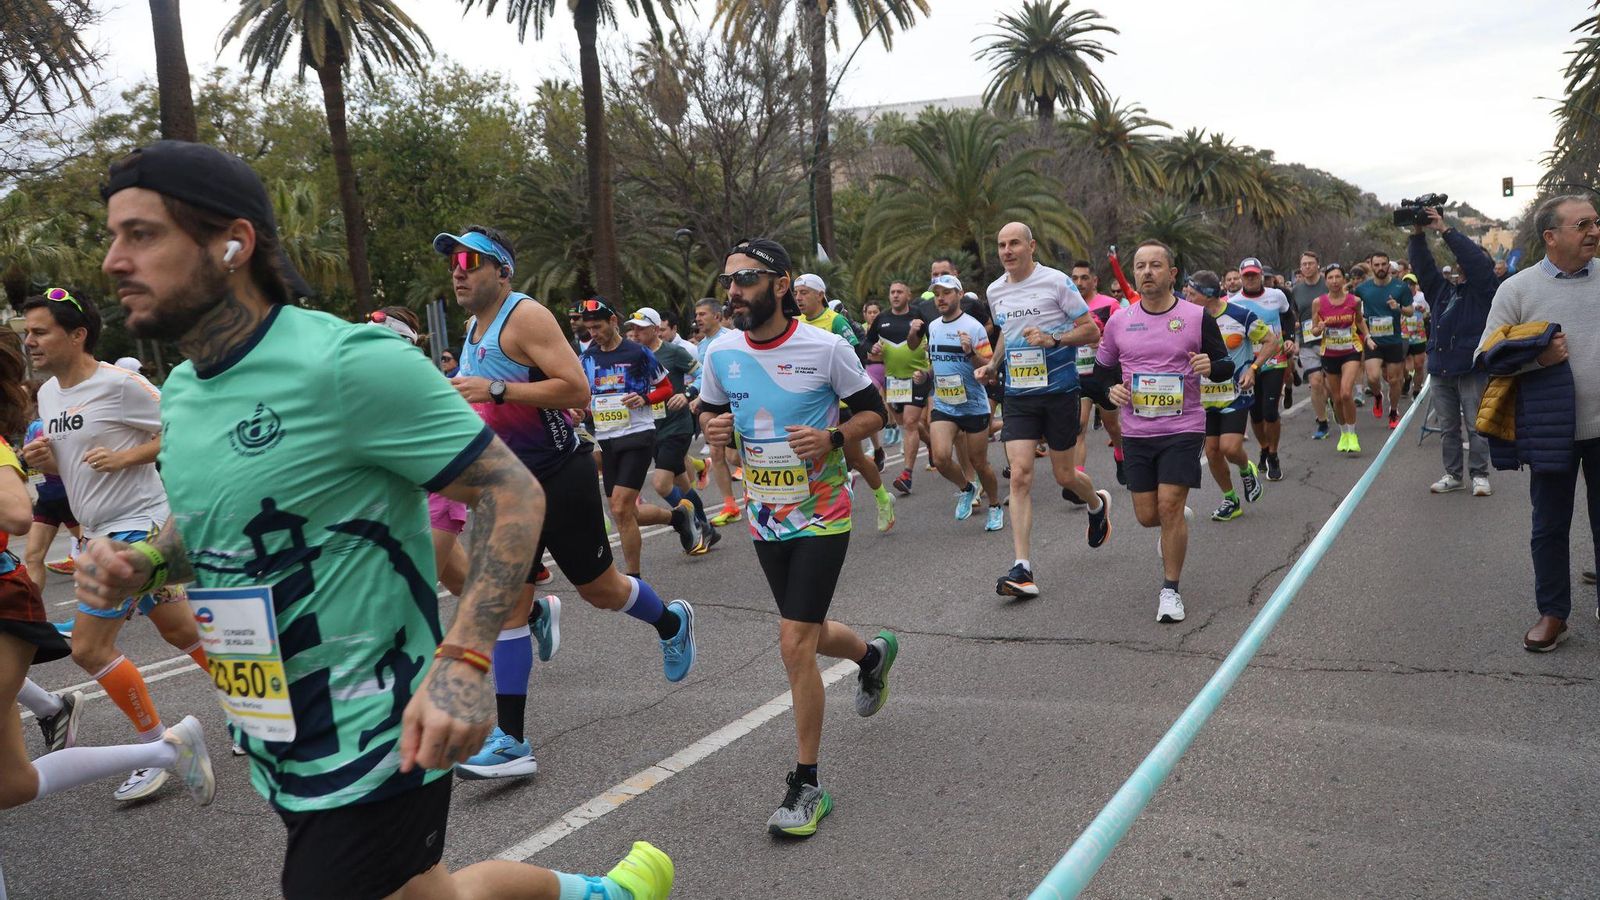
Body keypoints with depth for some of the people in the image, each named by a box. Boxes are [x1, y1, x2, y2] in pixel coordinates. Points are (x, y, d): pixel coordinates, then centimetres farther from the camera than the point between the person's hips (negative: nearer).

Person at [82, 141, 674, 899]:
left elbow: (511, 490, -19)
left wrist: (463, 660, -30)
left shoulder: (348, 363, -21)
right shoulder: (178, 392, 5)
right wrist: (141, 564, -1)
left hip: (374, 747, -8)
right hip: (277, 747, 8)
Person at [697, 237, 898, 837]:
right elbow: (708, 409, 13)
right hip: (765, 517, 5)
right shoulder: (721, 353, -2)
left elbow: (873, 409, -4)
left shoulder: (827, 348, -14)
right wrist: (713, 428, -11)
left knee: (794, 644, -12)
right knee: (807, 635, 19)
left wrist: (833, 437, -23)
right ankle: (873, 653, 55)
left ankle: (807, 786, 2)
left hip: (820, 516, -5)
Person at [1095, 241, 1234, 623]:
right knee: (1147, 515, 5)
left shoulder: (1197, 317, -2)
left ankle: (1170, 590, 5)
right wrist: (1112, 389, -5)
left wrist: (1211, 366, -18)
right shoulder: (1119, 322, 4)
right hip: (1136, 431, 3)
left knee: (1169, 507, -11)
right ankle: (1180, 519, 42)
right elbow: (1102, 369, 17)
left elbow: (1226, 366, 5)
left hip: (1183, 428, -3)